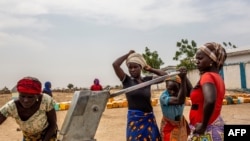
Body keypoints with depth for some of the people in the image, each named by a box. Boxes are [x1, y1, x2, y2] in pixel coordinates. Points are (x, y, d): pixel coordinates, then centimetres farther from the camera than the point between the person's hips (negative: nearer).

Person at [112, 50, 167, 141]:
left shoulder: (148, 79, 6)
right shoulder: (127, 80, -3)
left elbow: (164, 75, 3)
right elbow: (115, 64, -14)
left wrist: (149, 69, 6)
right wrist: (128, 54, -2)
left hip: (149, 118, 4)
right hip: (134, 118, -3)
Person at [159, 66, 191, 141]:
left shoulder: (180, 92, -17)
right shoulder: (163, 96, -33)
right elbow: (179, 101, -49)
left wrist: (184, 77, -49)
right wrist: (182, 79, -55)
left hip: (180, 123, 5)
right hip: (168, 125, -5)